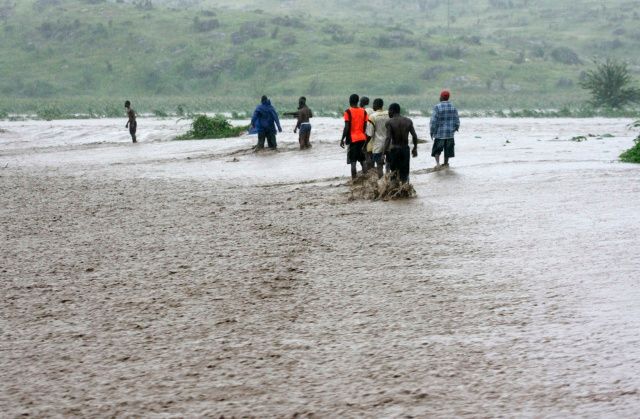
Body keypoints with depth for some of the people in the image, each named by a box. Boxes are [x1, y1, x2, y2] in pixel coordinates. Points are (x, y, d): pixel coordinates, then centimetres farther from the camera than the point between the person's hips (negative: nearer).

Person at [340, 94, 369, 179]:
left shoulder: (348, 112, -9)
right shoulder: (363, 111, 6)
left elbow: (347, 127, -12)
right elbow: (365, 127, 7)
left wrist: (342, 139, -6)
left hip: (352, 139, -5)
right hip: (362, 138, 5)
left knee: (353, 162, -4)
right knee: (362, 160, 11)